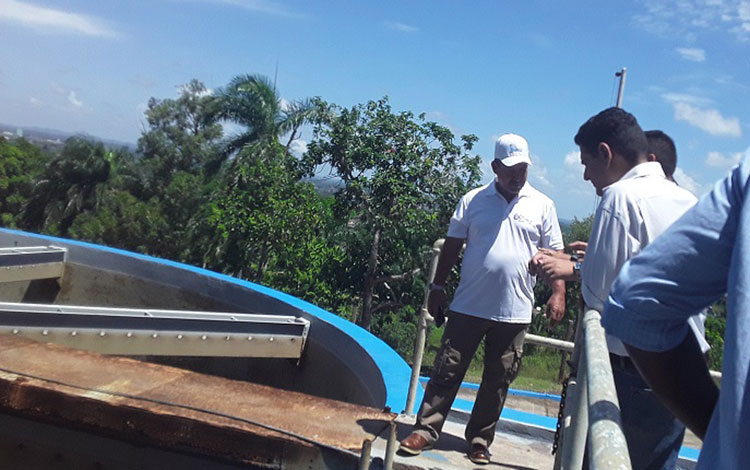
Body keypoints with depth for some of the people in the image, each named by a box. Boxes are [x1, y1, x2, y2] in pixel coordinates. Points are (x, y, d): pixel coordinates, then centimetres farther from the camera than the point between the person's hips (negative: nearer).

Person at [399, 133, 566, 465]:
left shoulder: (542, 205, 4)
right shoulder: (473, 200, 4)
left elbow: (554, 253, 5)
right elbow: (452, 246, 7)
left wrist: (558, 292, -7)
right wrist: (437, 288, 5)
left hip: (514, 312, 1)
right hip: (468, 307, 0)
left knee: (497, 381, 9)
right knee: (447, 370, 4)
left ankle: (479, 440, 24)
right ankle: (425, 430, 14)